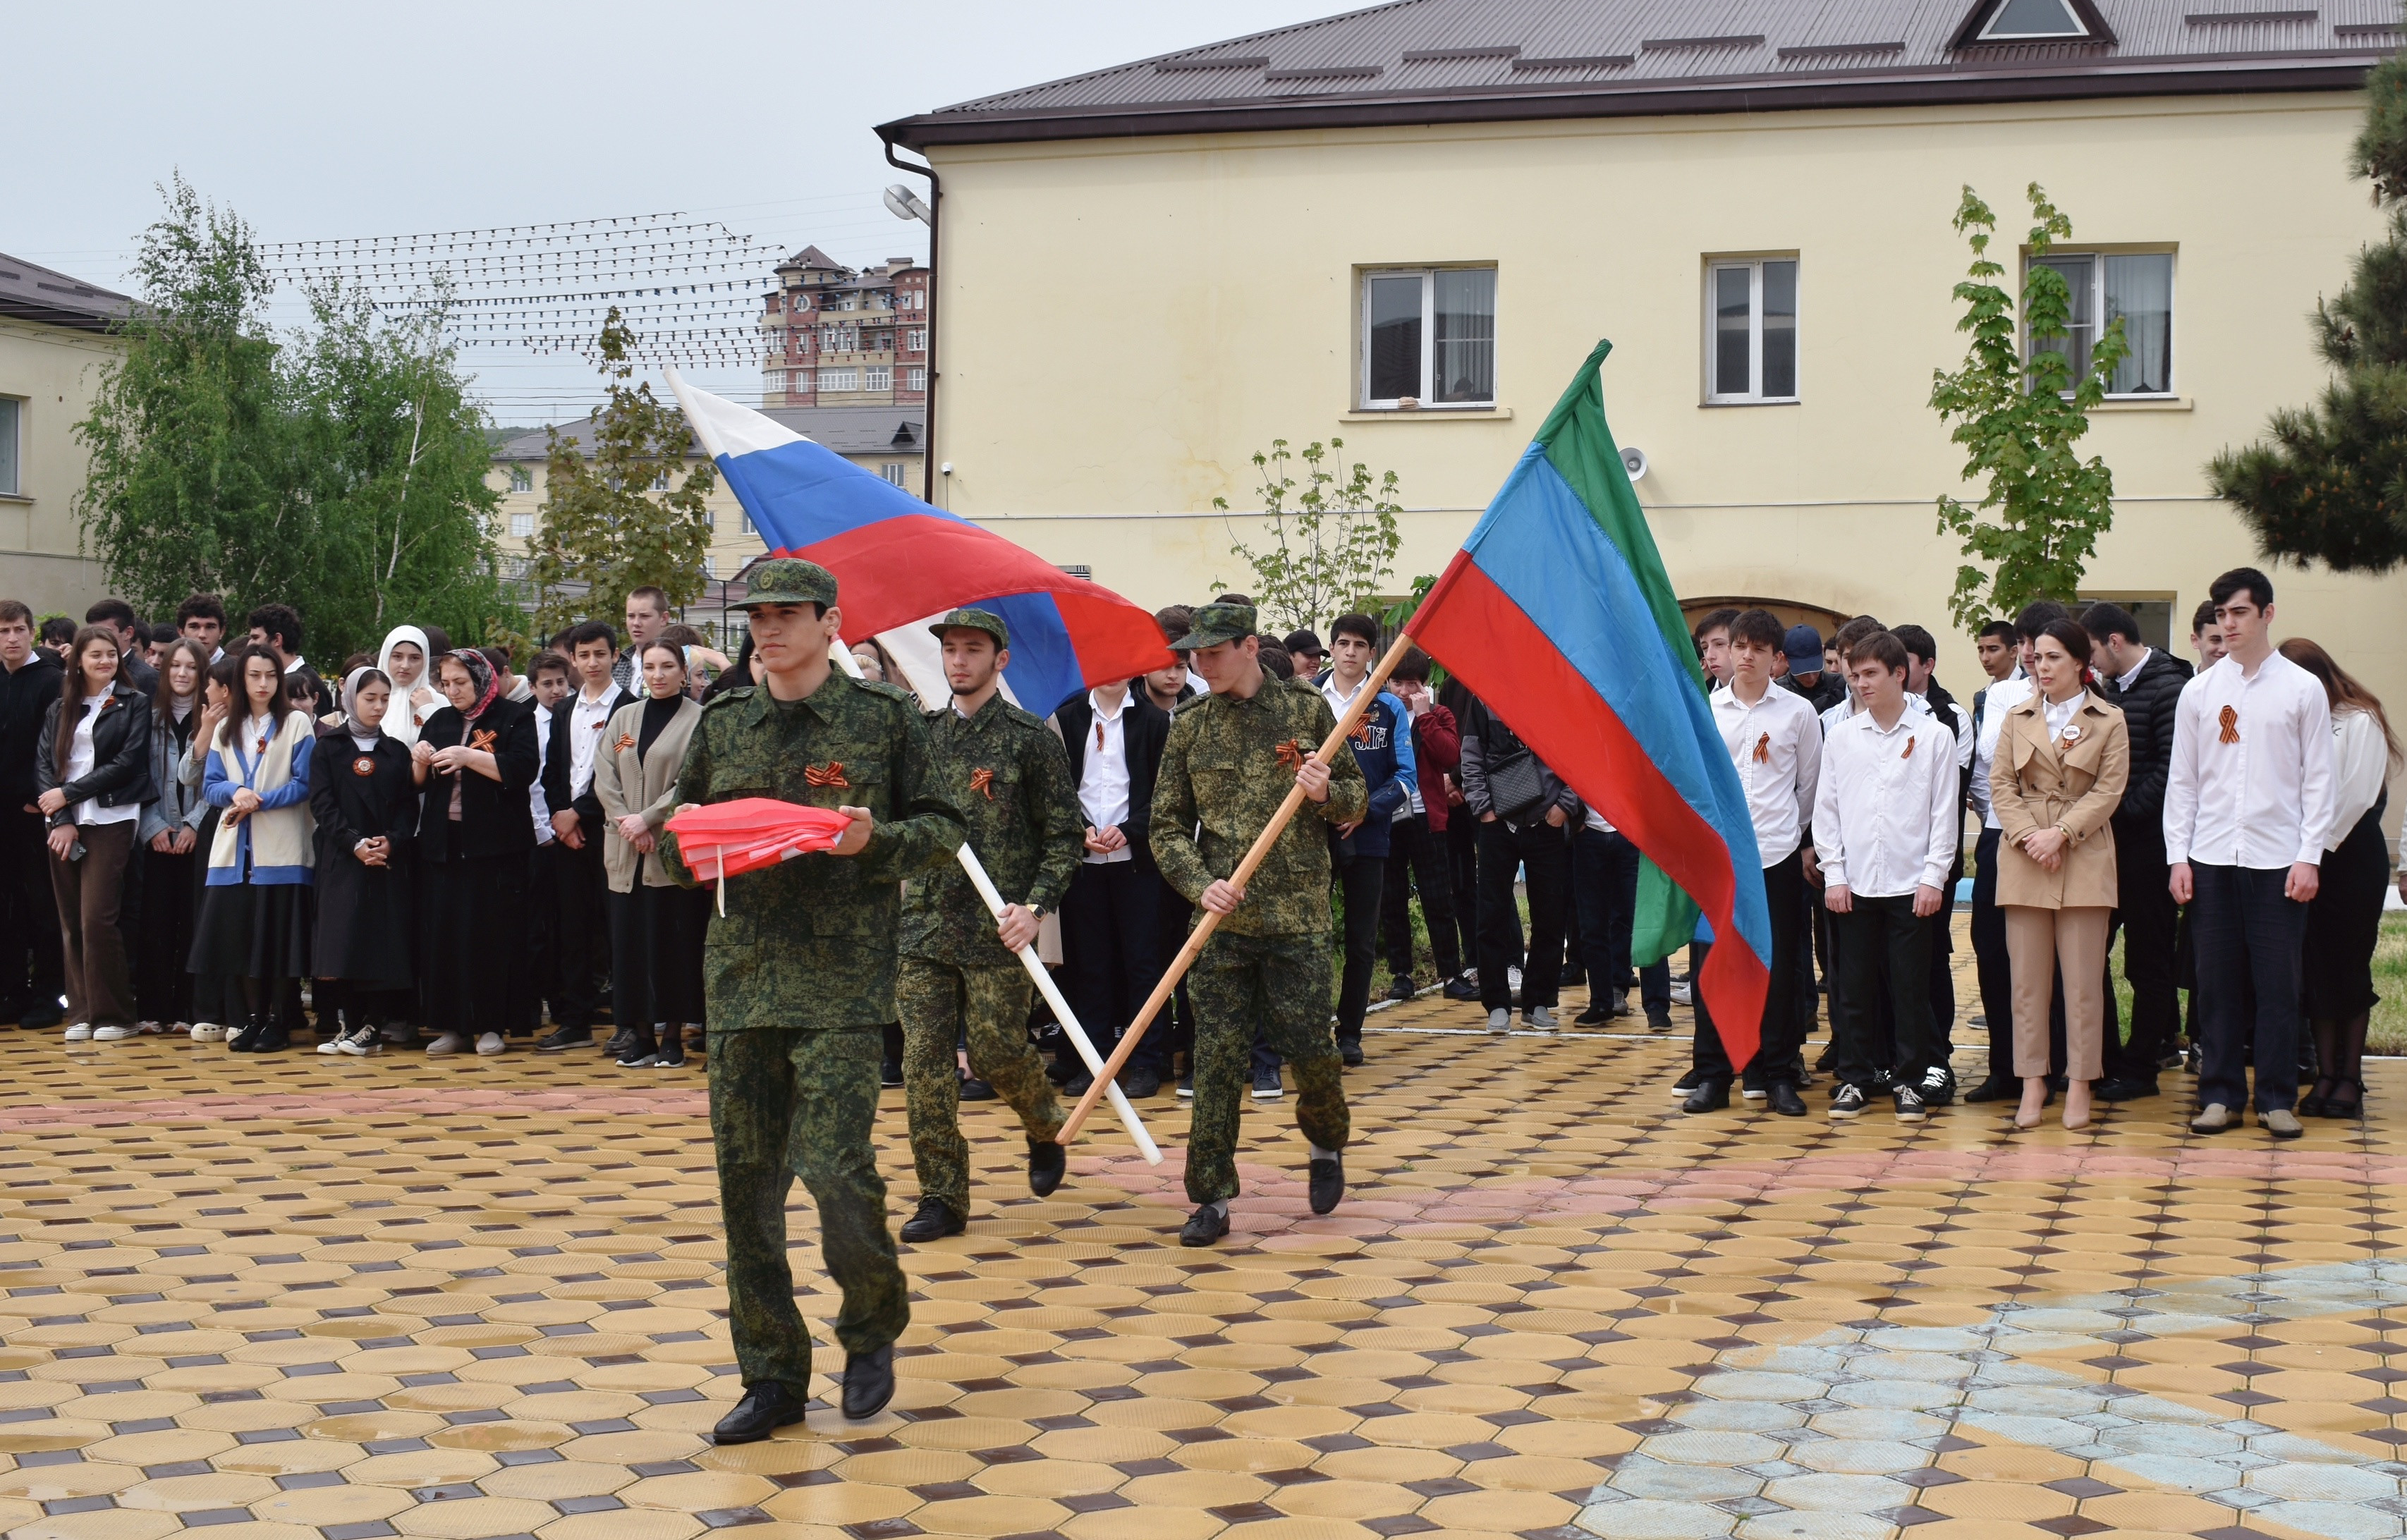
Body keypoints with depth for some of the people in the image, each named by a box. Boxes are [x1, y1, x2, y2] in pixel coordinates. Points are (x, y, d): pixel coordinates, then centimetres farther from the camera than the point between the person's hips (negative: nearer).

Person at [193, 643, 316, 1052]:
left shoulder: (298, 724, 2)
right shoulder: (226, 729, 15)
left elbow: (304, 785, -5)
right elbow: (210, 785, 9)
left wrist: (260, 801, -15)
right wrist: (235, 793, -13)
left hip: (281, 849, -4)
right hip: (235, 849, 4)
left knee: (281, 937, -3)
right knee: (241, 935, 3)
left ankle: (276, 1021, 5)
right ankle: (252, 1017, 13)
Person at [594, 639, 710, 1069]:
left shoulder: (698, 719, -3)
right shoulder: (623, 717, 13)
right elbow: (604, 776, 7)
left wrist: (647, 818, -14)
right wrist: (625, 821, -7)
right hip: (626, 851, 5)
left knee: (673, 939, -2)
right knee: (630, 939, 3)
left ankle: (673, 1036, 5)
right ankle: (640, 1036, 9)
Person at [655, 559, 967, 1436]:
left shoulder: (883, 717, 2)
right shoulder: (722, 725, 12)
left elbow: (944, 829, 5)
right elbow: (672, 845, 20)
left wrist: (876, 840, -13)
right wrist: (686, 845, -3)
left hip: (842, 977, -4)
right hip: (741, 971, 4)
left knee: (834, 1161, -12)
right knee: (746, 1177, 4)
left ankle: (872, 1328, 15)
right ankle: (772, 1375, 15)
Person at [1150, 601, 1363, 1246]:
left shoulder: (1307, 711, 2)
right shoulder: (1189, 728, 5)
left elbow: (1357, 802, 8)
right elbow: (1167, 827, 5)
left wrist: (1327, 794, -15)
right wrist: (1201, 885, -11)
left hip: (1298, 915, -1)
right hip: (1223, 920, 1)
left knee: (1310, 1048, 1)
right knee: (1217, 1058, -1)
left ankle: (1327, 1145, 32)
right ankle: (1211, 1198, 6)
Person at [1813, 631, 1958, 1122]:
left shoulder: (1934, 735, 0)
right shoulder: (1841, 737, 5)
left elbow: (1944, 812, 0)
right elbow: (1826, 809, 7)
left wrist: (1933, 876, -6)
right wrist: (1833, 874, -1)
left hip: (1911, 883, -2)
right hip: (1853, 883, 2)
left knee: (1911, 986, 3)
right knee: (1854, 986, 6)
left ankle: (1909, 1081, 12)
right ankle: (1854, 1078, 15)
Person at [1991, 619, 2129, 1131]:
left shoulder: (2109, 721, 2)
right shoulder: (2018, 718, 11)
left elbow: (2109, 789, -4)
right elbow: (2001, 784, 5)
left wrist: (2061, 833, -14)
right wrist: (2027, 835, -10)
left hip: (2083, 859, -2)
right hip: (2023, 859, 2)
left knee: (2083, 977, -1)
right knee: (2028, 976, 3)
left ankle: (2079, 1083, 5)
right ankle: (2032, 1080, 8)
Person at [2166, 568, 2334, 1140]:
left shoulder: (2303, 689, 2)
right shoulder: (2199, 691, 7)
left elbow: (2318, 780, 1)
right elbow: (2182, 779, 8)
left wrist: (2309, 857, -6)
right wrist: (2178, 855, 2)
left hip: (2278, 859, -2)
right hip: (2212, 857, 2)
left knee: (2278, 983, 2)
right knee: (2218, 983, 5)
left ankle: (2277, 1098, 10)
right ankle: (2220, 1094, 13)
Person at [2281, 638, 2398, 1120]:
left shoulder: (2360, 722, -5)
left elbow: (2358, 795, -11)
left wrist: (2319, 844, -12)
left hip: (2353, 855, -5)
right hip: (2309, 858, 5)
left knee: (2350, 967, 0)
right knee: (2317, 969, 5)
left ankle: (2351, 1077, 6)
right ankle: (2326, 1074, 10)